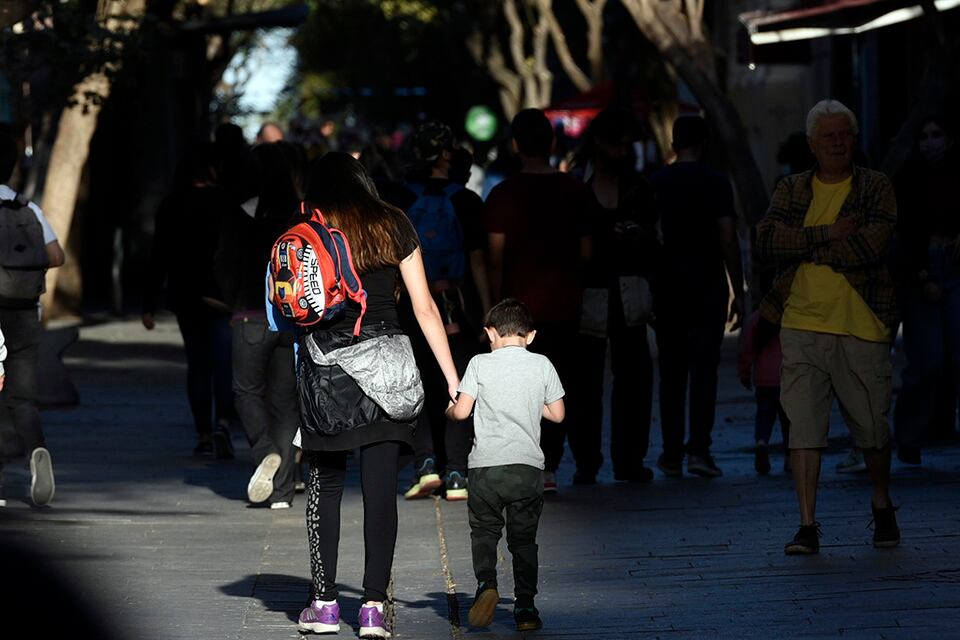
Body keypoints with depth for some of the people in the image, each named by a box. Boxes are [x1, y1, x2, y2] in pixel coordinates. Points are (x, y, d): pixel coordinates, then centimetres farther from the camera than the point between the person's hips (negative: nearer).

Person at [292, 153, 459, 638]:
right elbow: (424, 307, 5)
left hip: (324, 362, -1)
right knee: (381, 489, 2)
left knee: (325, 486, 11)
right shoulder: (394, 226, 7)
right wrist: (452, 377, 7)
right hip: (386, 362, 1)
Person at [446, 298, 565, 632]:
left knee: (484, 531, 12)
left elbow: (461, 411, -3)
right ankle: (525, 606, 4)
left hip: (486, 466, -1)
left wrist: (449, 409, 20)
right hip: (529, 466, 1)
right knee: (524, 538, 10)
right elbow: (557, 414, 10)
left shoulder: (480, 363, 1)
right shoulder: (542, 365, 7)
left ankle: (486, 583, -11)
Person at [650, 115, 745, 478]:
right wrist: (738, 293, -3)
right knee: (704, 369, -3)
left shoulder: (655, 184, 4)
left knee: (671, 372, 8)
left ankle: (672, 454, 8)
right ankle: (699, 449, -15)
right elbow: (728, 241, -8)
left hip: (666, 286, 3)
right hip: (707, 286, -3)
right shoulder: (716, 184, -4)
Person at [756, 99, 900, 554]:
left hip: (861, 329, -1)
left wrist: (808, 246, -8)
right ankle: (807, 525, -2)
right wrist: (828, 235, -15)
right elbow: (766, 240, -6)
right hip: (802, 327, 1)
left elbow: (872, 245, -14)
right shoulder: (792, 191, 10)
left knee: (872, 428, 9)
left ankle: (882, 508, 31)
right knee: (803, 427, -5)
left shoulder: (876, 189, 3)